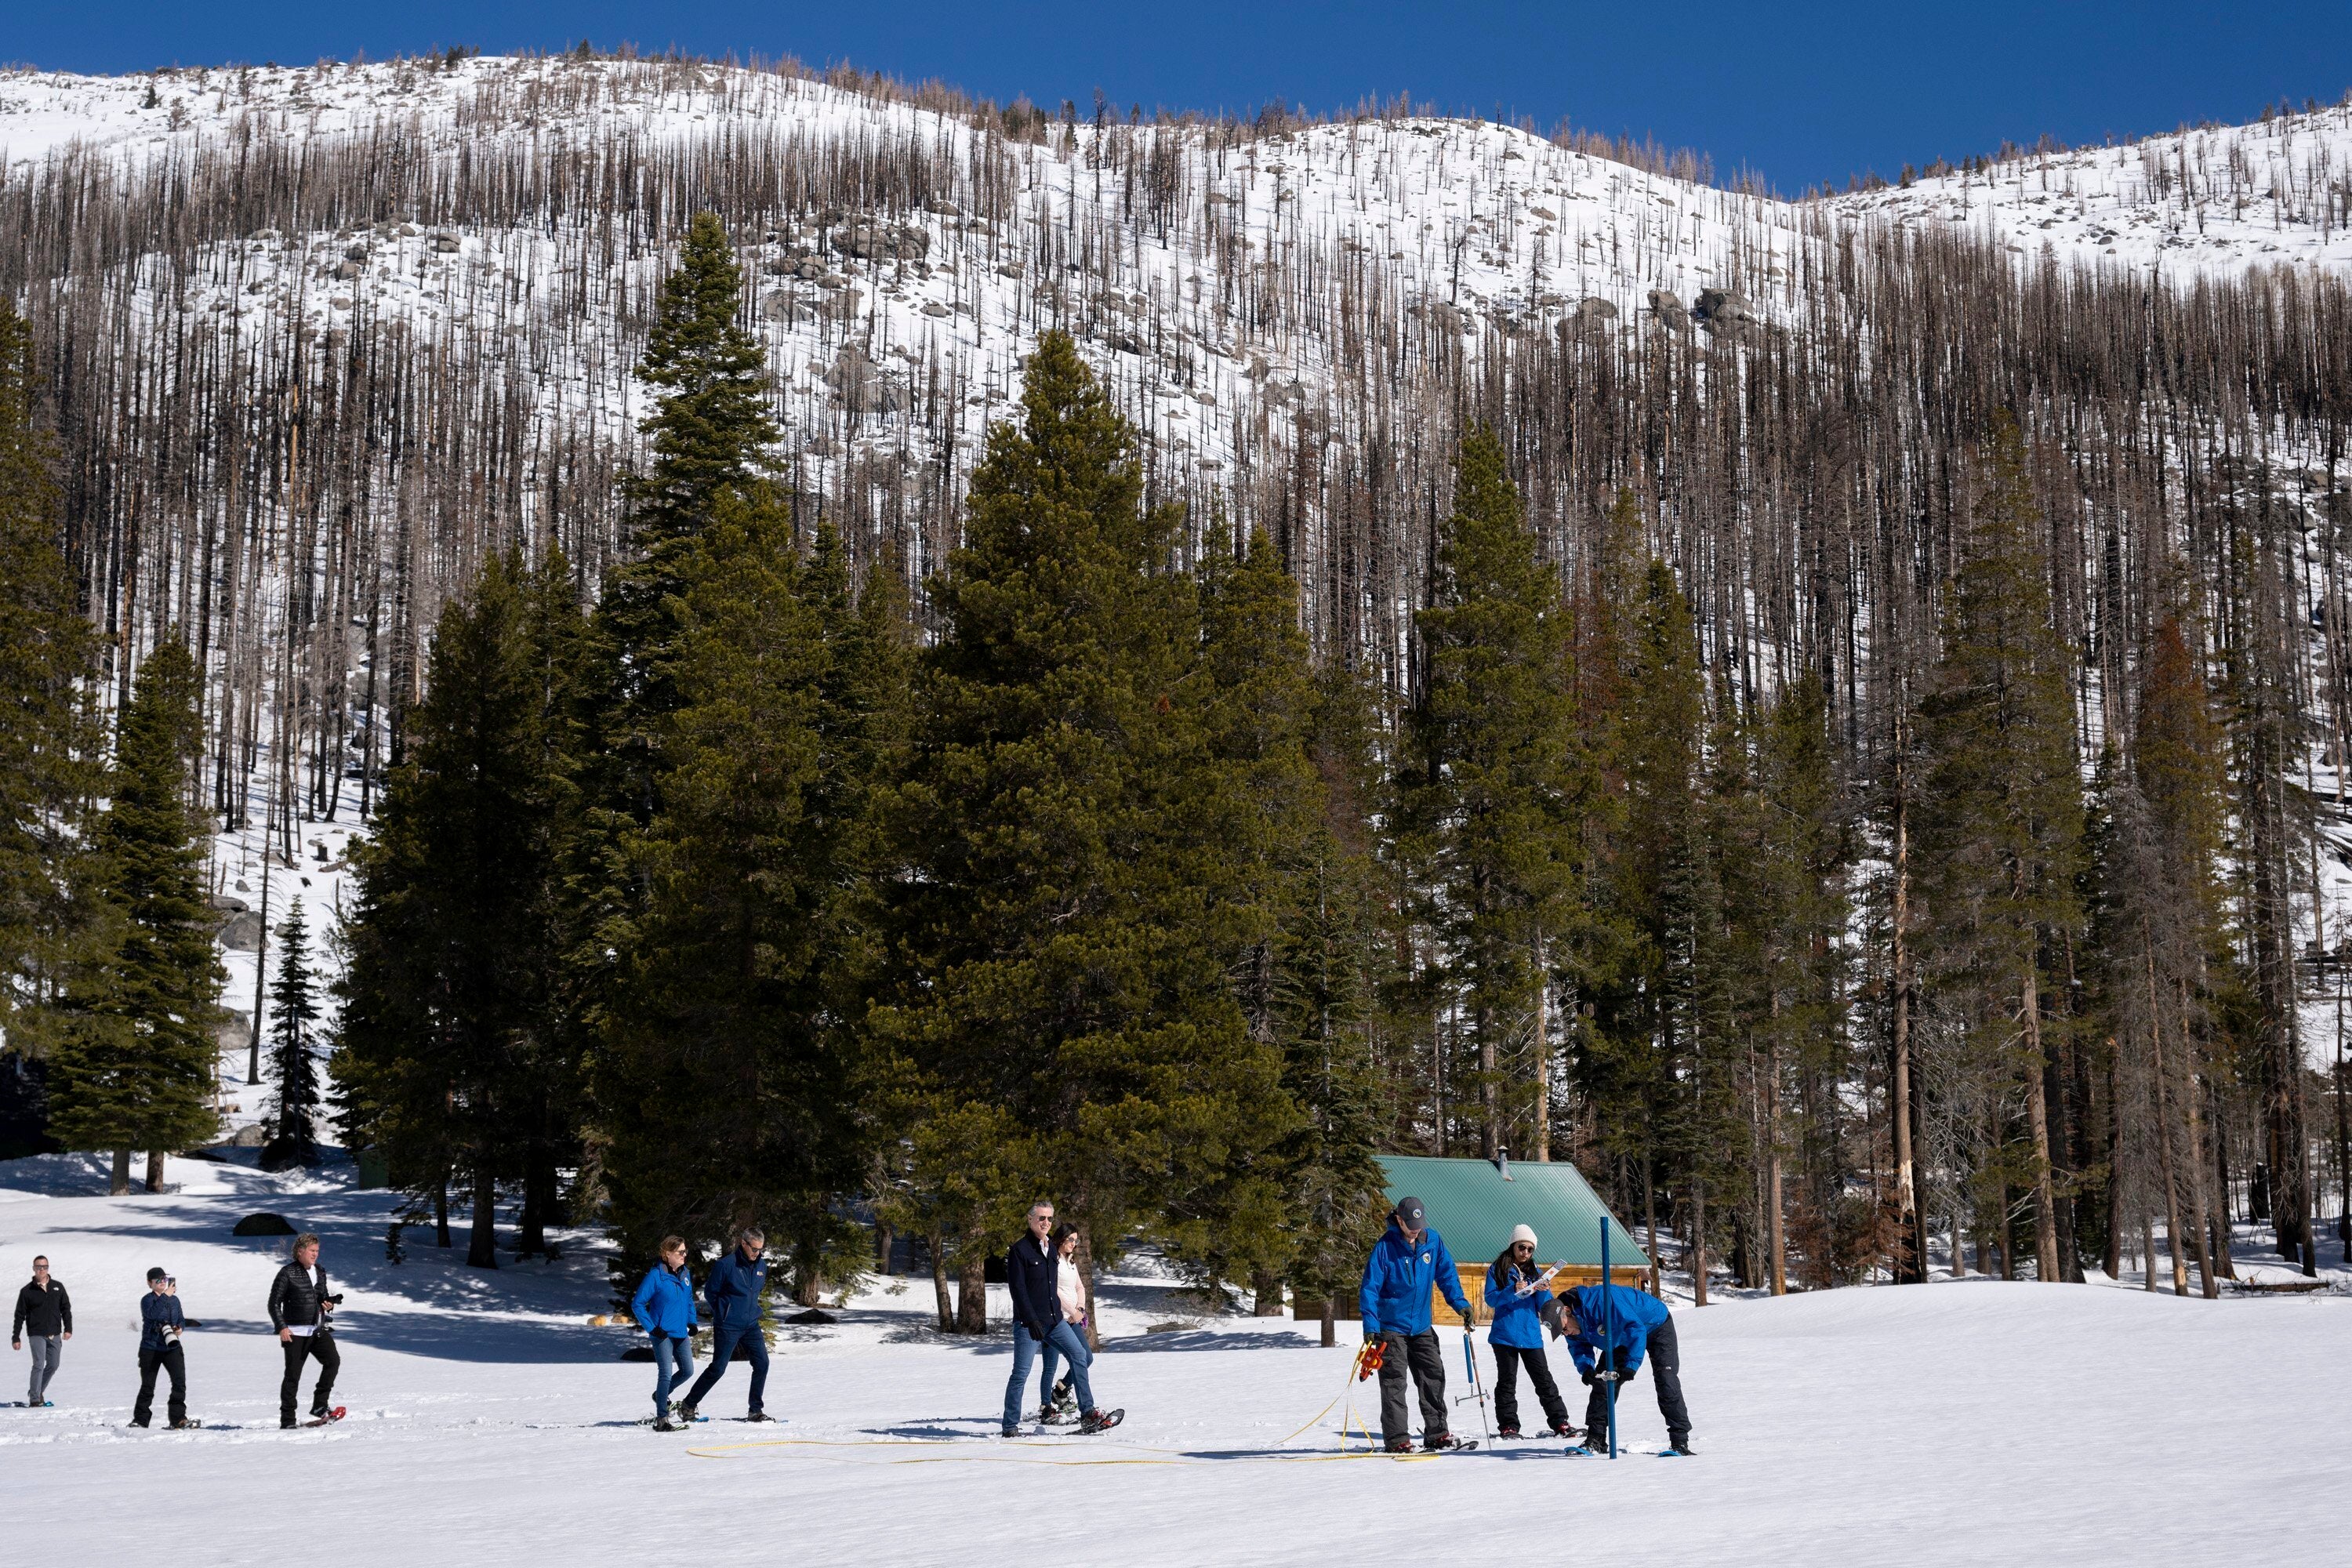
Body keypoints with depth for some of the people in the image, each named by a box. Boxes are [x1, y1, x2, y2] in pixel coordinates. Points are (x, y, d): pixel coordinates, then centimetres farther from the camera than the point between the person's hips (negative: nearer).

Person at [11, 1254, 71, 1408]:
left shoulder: (58, 1287, 8)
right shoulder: (27, 1291, 0)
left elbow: (66, 1309, 10)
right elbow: (19, 1316, 3)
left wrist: (68, 1328, -1)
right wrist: (16, 1337, 1)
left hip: (55, 1335, 4)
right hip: (37, 1334, -4)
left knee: (53, 1366, 8)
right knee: (39, 1365, -14)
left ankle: (38, 1391, 28)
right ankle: (34, 1399, -10)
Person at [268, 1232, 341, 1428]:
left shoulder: (320, 1273, 12)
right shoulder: (287, 1273, -5)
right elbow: (274, 1303, -4)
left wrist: (329, 1304, 2)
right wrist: (281, 1327, -14)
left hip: (318, 1330, 5)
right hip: (295, 1332, -5)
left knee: (333, 1360, -16)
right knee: (293, 1375, -3)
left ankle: (319, 1405, -8)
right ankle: (287, 1419, 5)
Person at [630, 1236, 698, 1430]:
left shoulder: (685, 1274, 7)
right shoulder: (656, 1275, -13)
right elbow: (637, 1305, -10)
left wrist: (692, 1322, 10)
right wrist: (651, 1328, -13)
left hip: (681, 1334, 7)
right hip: (662, 1334, -7)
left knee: (687, 1371, 12)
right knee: (665, 1374, -13)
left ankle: (662, 1394, 37)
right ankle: (661, 1419, -8)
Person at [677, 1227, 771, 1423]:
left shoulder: (761, 1265, 3)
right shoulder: (726, 1265, -16)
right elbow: (710, 1291, -4)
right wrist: (723, 1313, 4)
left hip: (751, 1324, 6)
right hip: (728, 1326, -6)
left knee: (762, 1363, -5)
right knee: (717, 1369, -2)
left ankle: (755, 1411, 5)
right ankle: (688, 1406, 13)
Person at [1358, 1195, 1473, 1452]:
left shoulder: (1433, 1241, 0)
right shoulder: (1385, 1247, -14)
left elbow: (1447, 1275, 9)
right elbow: (1370, 1288, -13)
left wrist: (1460, 1303, -3)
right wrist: (1370, 1325, -20)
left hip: (1421, 1326, 5)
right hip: (1391, 1327, -5)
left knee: (1434, 1377, 6)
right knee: (1394, 1383, -6)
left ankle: (1437, 1433, 15)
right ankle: (1397, 1439, -5)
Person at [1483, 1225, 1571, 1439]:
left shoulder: (1535, 1272, 14)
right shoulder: (1498, 1269, 3)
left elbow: (1545, 1306, 9)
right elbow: (1491, 1300, -7)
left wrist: (1544, 1291, -12)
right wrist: (1513, 1291, -21)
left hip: (1531, 1336, 3)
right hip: (1505, 1336, -3)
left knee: (1545, 1381, 3)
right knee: (1507, 1382, 2)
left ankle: (1560, 1423, 5)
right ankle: (1508, 1427, 7)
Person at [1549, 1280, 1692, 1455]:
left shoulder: (1600, 1300, -42)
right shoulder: (1572, 1323, -16)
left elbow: (1636, 1327, -44)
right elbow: (1579, 1348, -3)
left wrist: (1631, 1365, -49)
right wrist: (1586, 1367, -25)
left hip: (1656, 1325, -8)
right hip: (1620, 1338, 8)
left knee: (1666, 1382, -18)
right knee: (1602, 1381, 0)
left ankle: (1680, 1442, -15)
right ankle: (1595, 1440, 5)